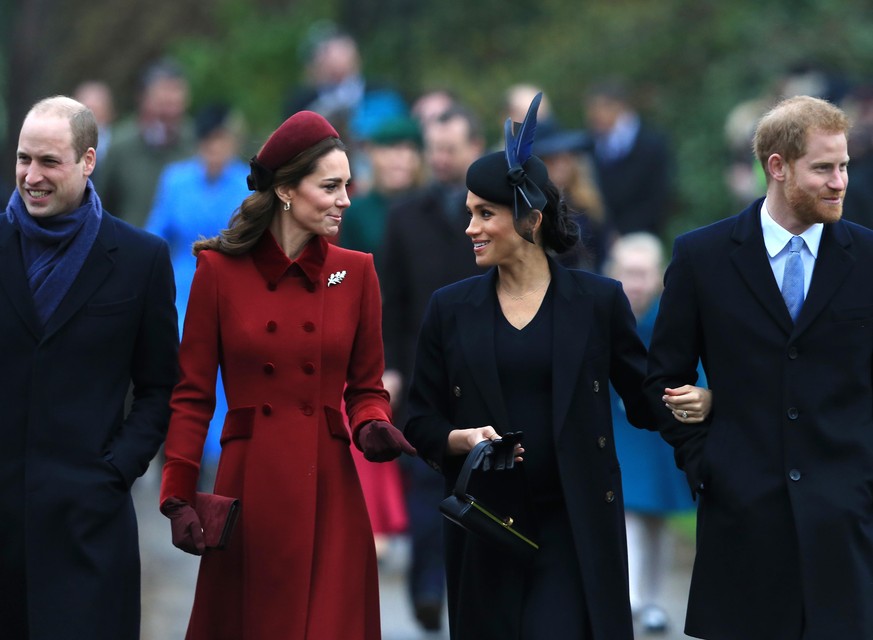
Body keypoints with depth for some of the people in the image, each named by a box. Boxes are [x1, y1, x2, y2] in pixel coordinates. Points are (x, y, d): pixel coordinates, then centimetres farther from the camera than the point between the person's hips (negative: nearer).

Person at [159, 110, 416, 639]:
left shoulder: (355, 272, 6)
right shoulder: (220, 271, -1)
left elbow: (366, 387, 13)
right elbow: (193, 394, 2)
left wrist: (372, 428, -9)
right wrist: (179, 497, -5)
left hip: (330, 493, 2)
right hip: (249, 491, -1)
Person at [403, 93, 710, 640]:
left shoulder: (598, 301, 1)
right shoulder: (451, 308, 6)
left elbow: (645, 401, 6)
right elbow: (422, 422, 8)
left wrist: (696, 403, -14)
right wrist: (463, 440, -12)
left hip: (575, 527, -2)